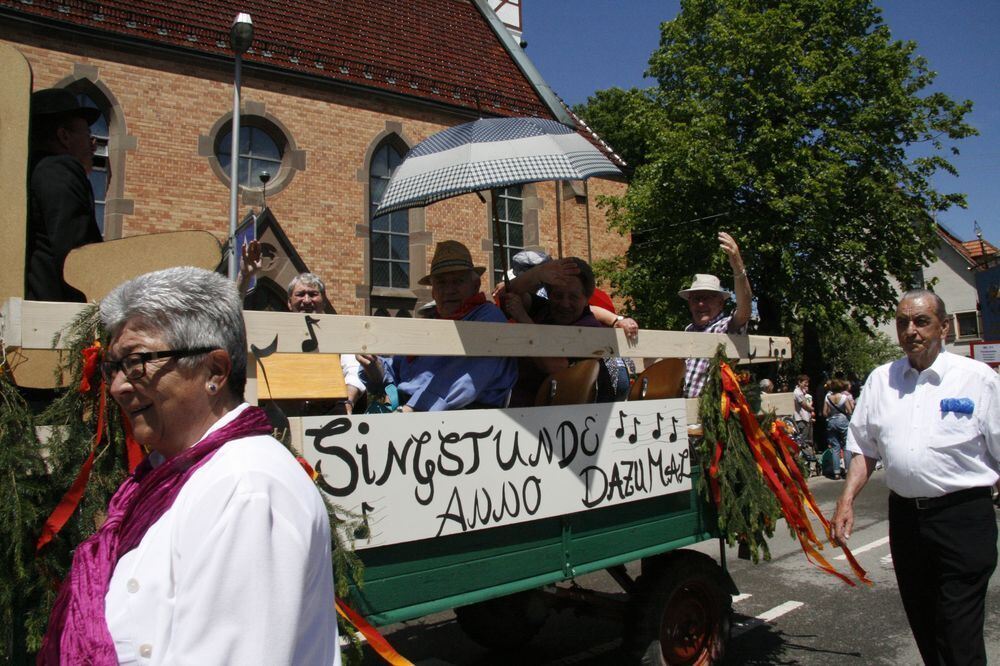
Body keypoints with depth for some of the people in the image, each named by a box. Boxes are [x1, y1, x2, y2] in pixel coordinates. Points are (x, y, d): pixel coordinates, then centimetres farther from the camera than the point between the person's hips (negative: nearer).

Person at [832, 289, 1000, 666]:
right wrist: (847, 499, 4)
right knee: (922, 624, 16)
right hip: (905, 515, 4)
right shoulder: (881, 380, 9)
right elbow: (864, 448, 14)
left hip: (964, 515, -4)